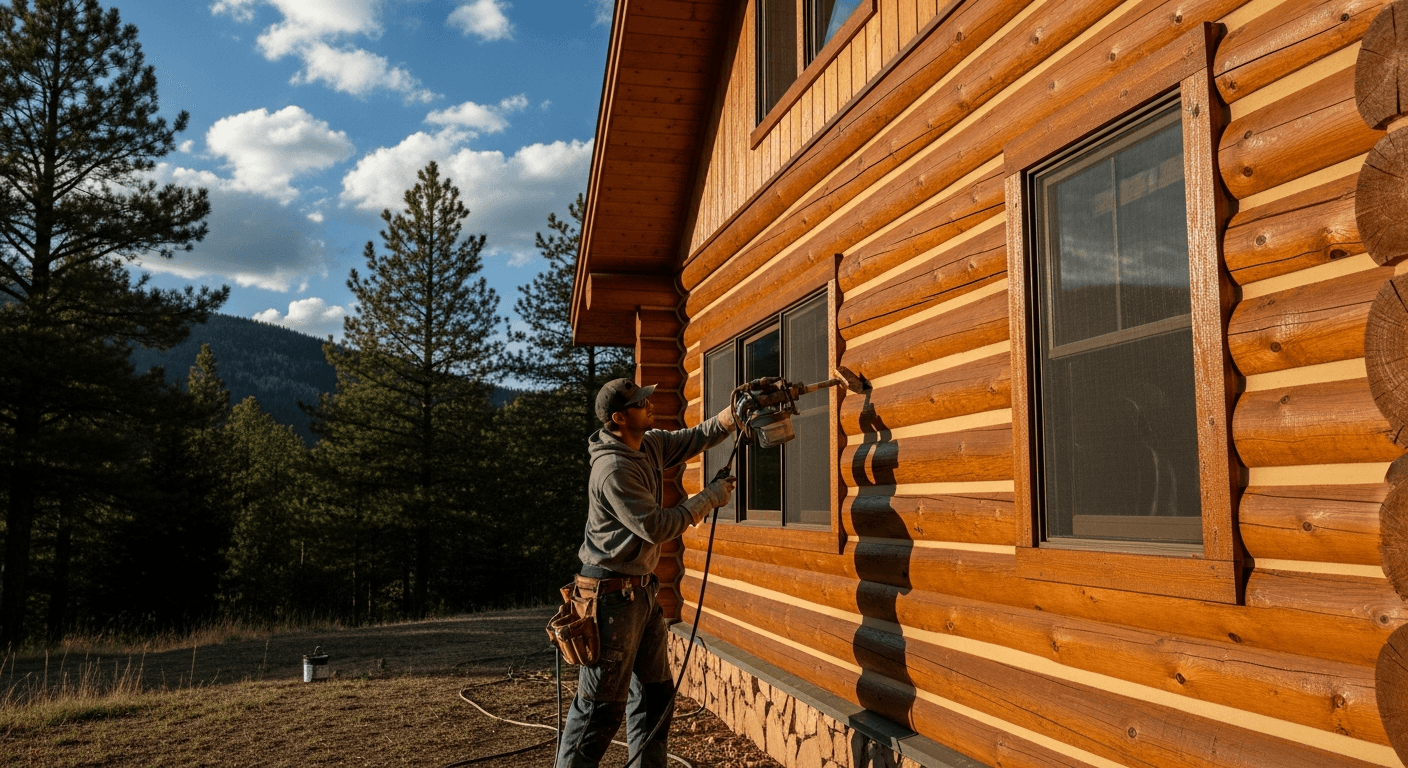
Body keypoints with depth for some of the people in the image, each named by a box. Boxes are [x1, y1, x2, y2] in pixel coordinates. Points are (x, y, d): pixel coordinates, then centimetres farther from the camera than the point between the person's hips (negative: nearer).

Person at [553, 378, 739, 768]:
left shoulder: (650, 445, 5)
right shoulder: (614, 470, -23)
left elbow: (696, 438, 12)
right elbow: (656, 527, -24)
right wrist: (709, 498, -16)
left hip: (641, 589, 10)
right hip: (612, 593, -10)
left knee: (655, 690, 18)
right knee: (603, 704, -2)